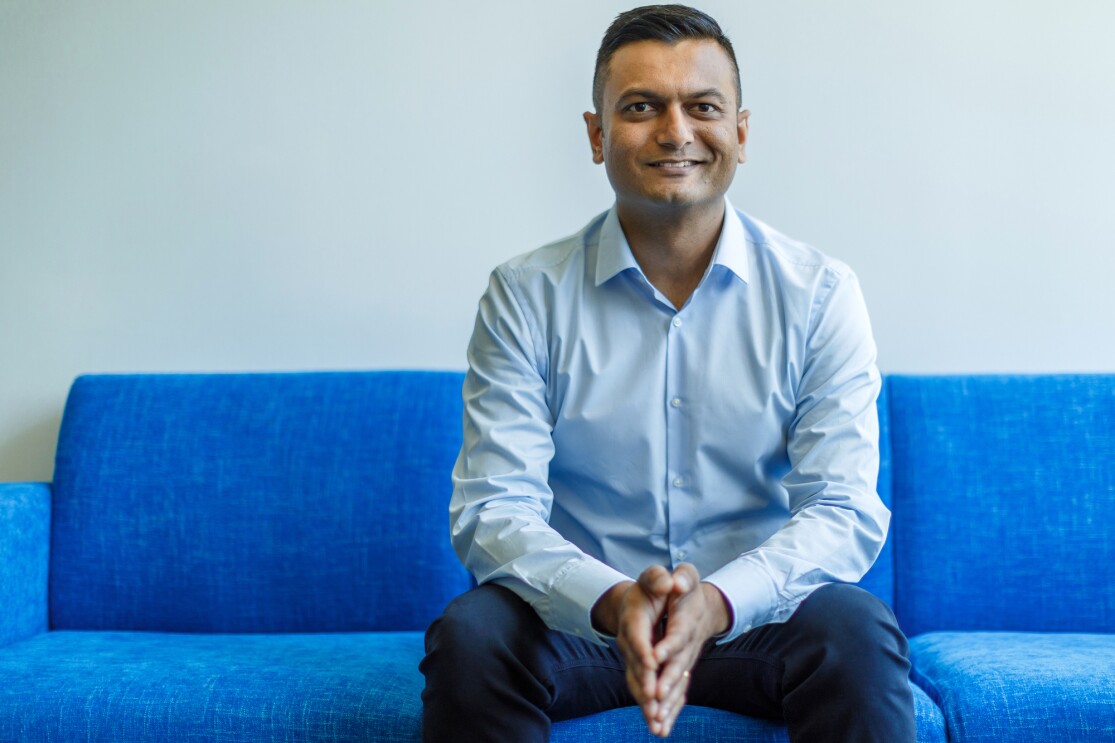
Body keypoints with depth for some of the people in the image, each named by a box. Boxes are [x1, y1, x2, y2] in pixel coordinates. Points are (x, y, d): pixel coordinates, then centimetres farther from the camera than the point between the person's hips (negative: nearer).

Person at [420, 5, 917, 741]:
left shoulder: (818, 293, -2)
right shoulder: (527, 295, -3)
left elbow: (846, 511, -9)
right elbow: (493, 507, -10)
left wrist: (718, 600, -29)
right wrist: (612, 600, -30)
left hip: (755, 617, 0)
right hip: (578, 618, 1)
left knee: (856, 628, -30)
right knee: (470, 633, -28)